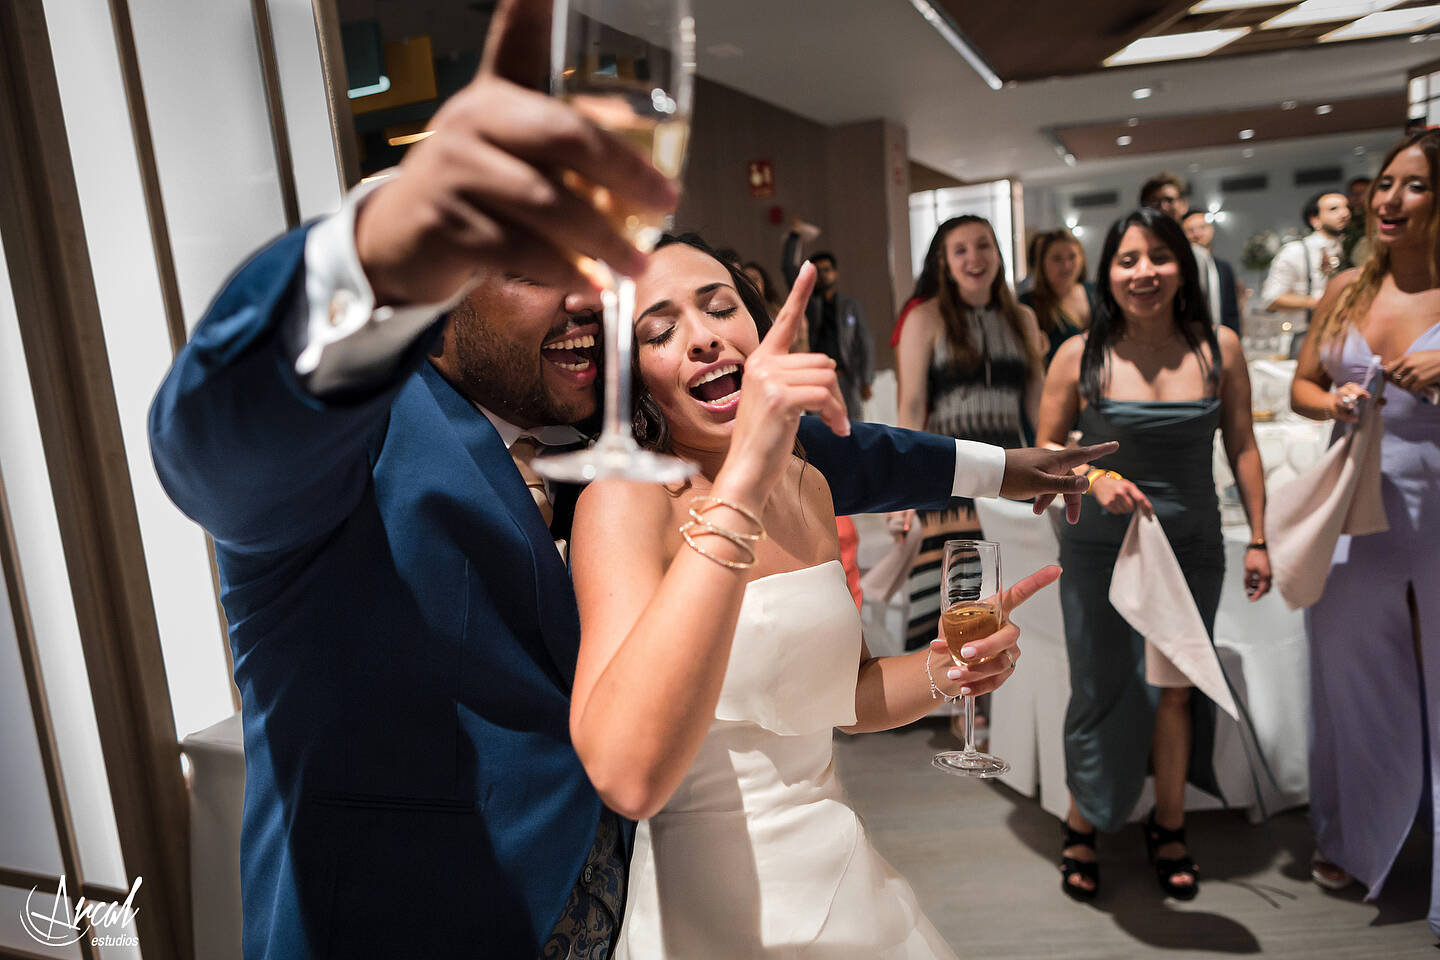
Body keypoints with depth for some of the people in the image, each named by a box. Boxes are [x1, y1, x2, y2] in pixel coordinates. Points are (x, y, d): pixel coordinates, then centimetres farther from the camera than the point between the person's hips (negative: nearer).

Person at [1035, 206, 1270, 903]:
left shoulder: (1219, 347, -2)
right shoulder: (1080, 356, -8)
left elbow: (1242, 446, 5)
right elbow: (1046, 452, -1)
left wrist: (1257, 539, 5)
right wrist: (1095, 479, -20)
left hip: (1192, 549, 2)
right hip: (1100, 550, -2)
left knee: (1175, 689, 12)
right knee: (1102, 691, 7)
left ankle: (1169, 827, 34)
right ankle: (1081, 826, 29)